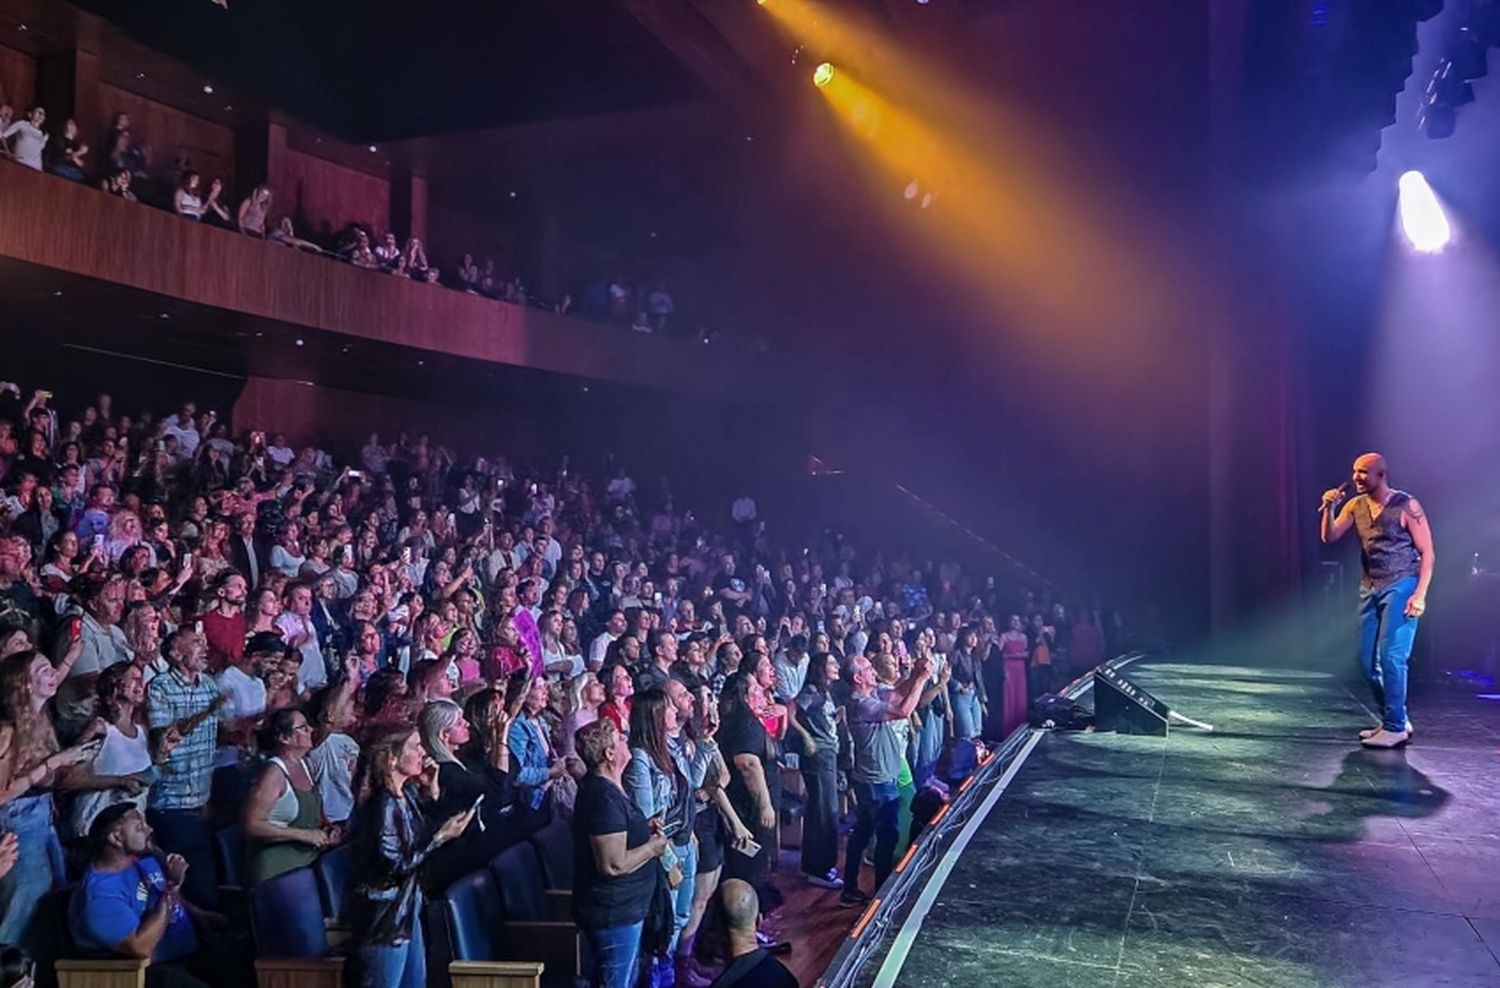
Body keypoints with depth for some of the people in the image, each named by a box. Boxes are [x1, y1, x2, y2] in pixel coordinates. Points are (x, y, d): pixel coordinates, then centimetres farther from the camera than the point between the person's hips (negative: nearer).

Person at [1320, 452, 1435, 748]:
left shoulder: (1407, 506, -9)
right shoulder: (1355, 505, 7)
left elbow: (1427, 553, -8)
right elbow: (1329, 538, 4)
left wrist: (1420, 594, -16)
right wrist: (1329, 508, -12)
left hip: (1401, 587, -7)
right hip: (1370, 588, 7)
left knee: (1390, 656, -12)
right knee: (1367, 660, 8)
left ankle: (1395, 727, -3)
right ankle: (1395, 720, 21)